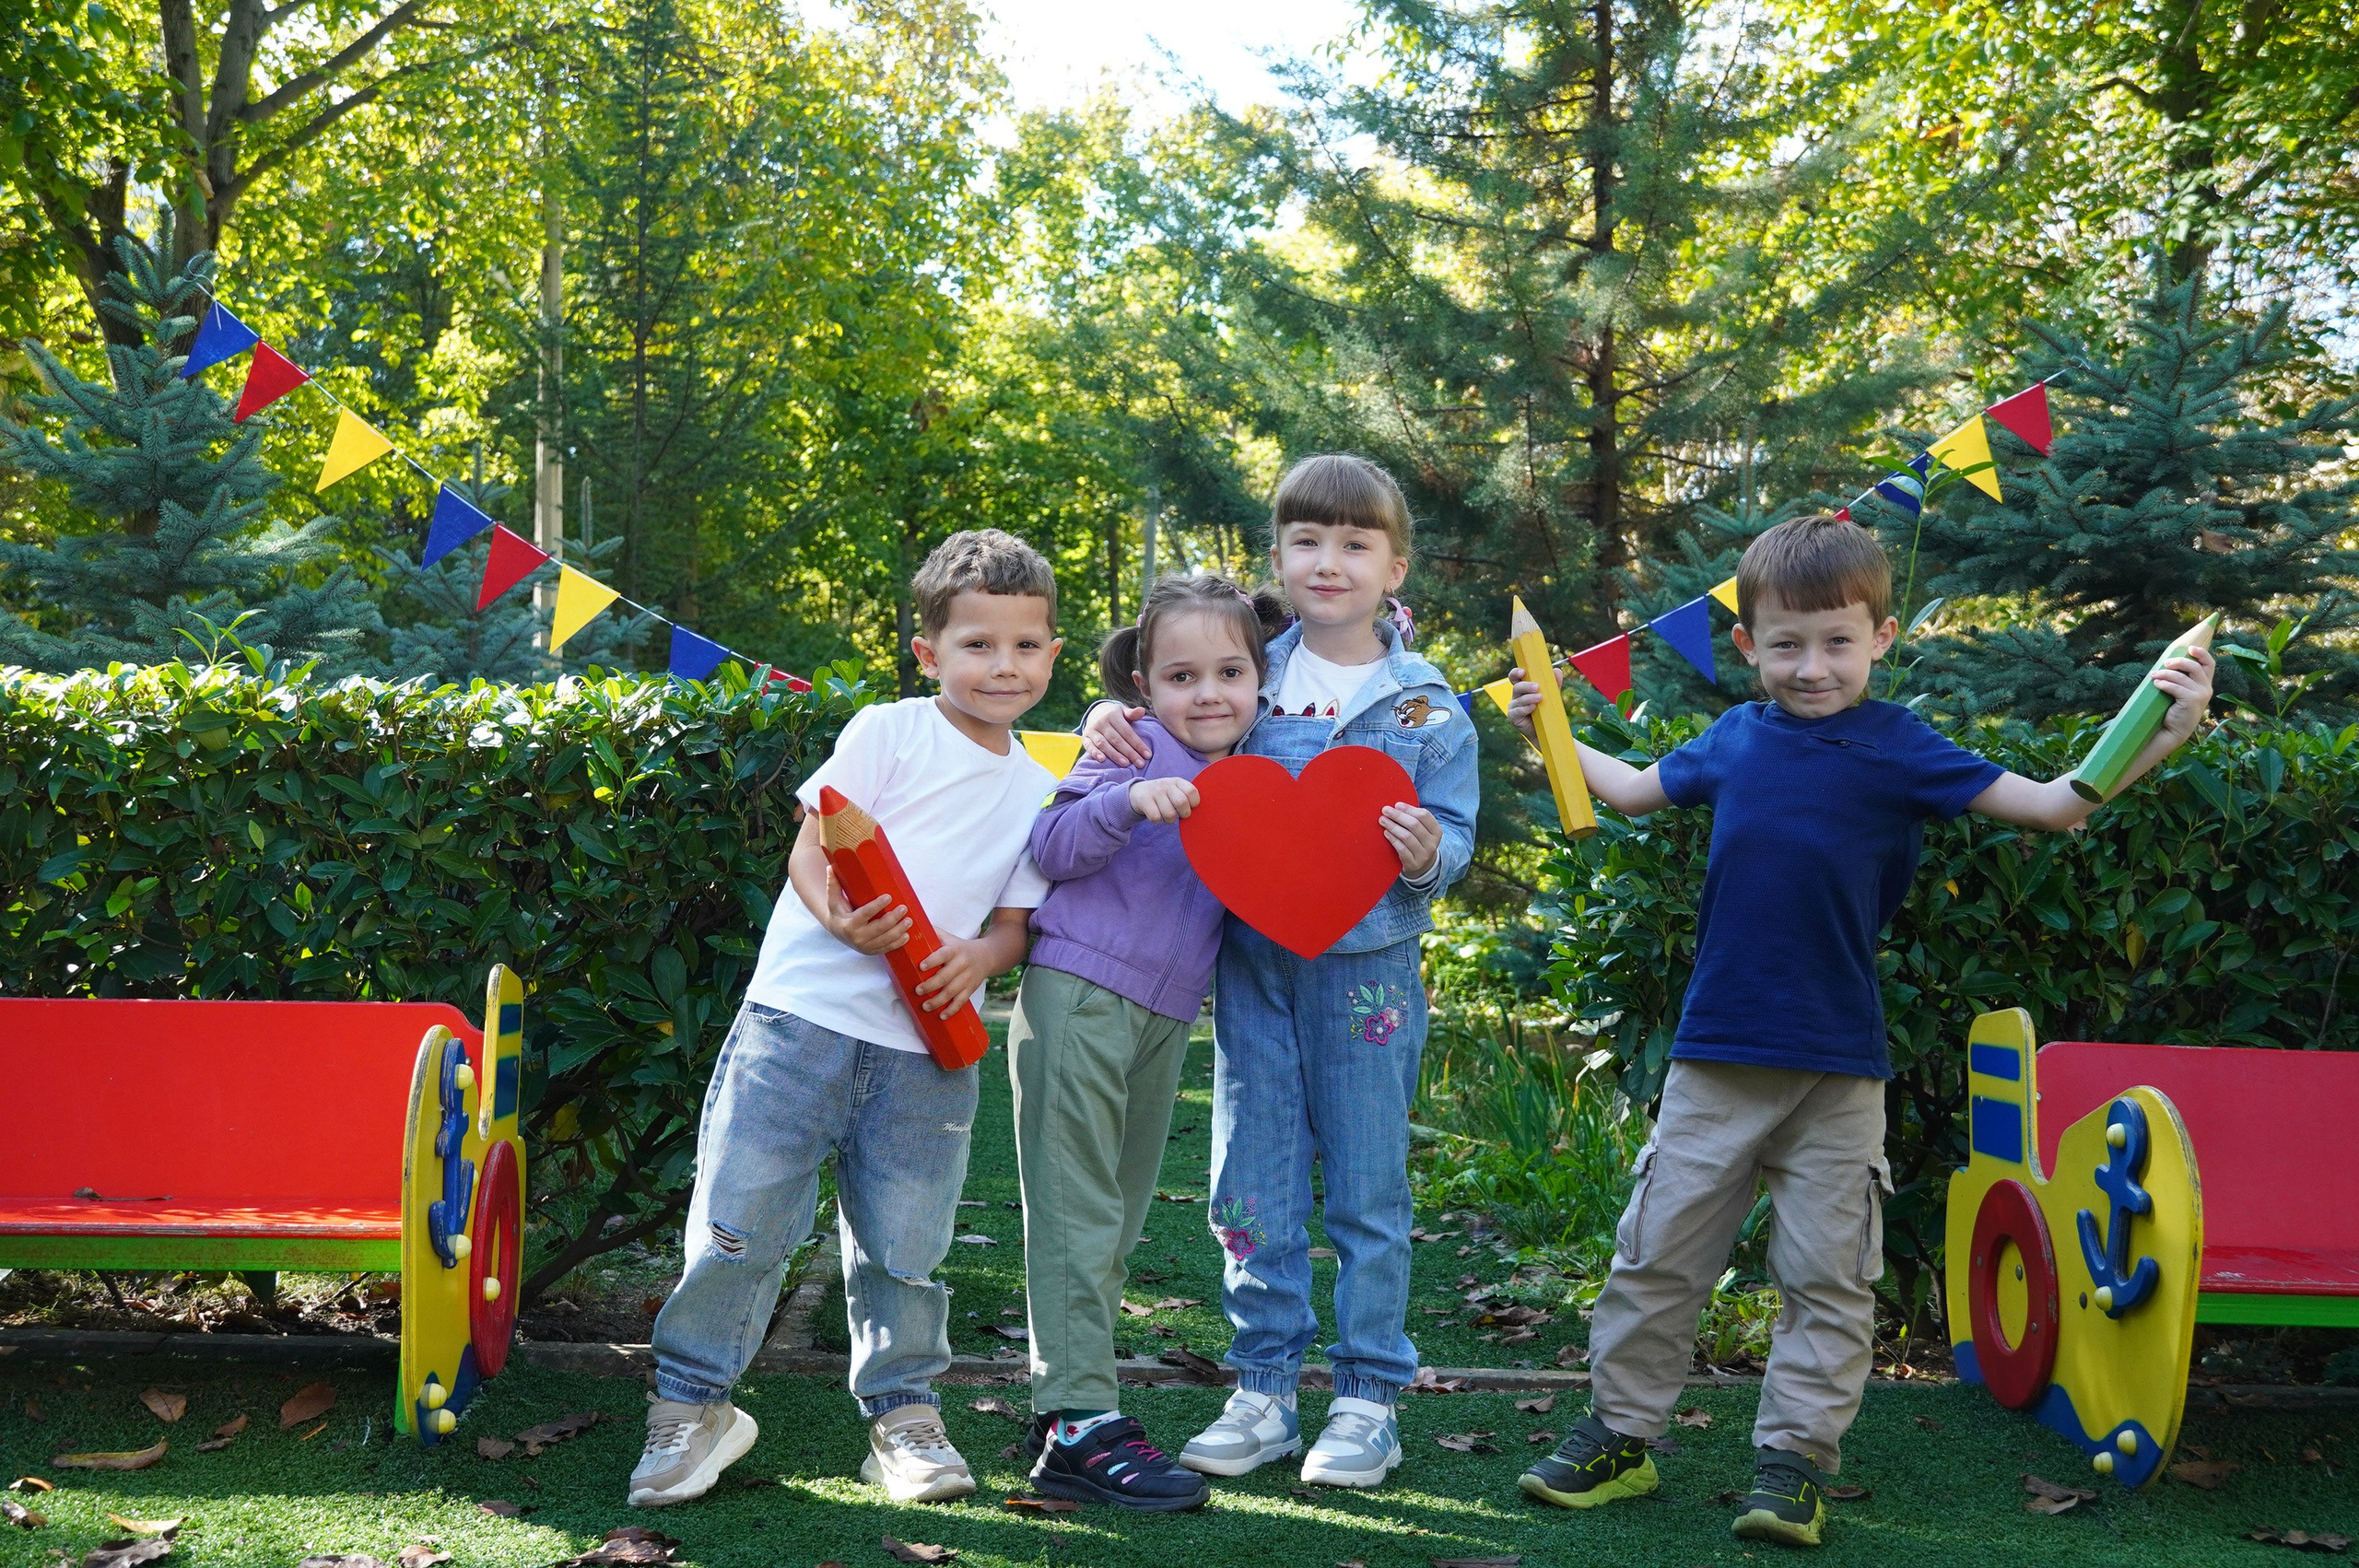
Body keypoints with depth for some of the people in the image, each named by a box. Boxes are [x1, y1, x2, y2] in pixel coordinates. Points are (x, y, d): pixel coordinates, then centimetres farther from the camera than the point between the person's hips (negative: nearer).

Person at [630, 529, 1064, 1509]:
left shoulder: (1038, 793, 13)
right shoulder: (888, 733, -1)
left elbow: (1016, 919, 14)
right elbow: (811, 846, -4)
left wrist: (980, 957, -9)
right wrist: (840, 918, -25)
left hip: (930, 1047, 3)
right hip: (807, 1012, -3)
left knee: (904, 1243, 8)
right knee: (742, 1214, -2)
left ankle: (904, 1414, 26)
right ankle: (691, 1404, 13)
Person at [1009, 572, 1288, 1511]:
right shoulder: (1135, 746, -8)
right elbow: (1051, 848, -15)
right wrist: (1128, 800, -30)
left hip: (1163, 1020, 8)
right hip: (1079, 998, -8)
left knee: (1120, 1214, 13)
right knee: (1078, 1210, -7)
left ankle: (1065, 1398, 24)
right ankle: (1080, 1425, -7)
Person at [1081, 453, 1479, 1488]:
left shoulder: (1427, 706, 0)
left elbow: (1453, 841, 1)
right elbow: (1168, 731, 17)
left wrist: (1427, 854, -21)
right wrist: (1110, 726, -5)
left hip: (1366, 968, -2)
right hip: (1252, 964, 2)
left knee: (1367, 1191, 5)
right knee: (1252, 1187, 7)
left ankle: (1368, 1401, 16)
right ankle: (1264, 1392, 19)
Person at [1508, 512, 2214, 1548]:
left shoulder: (1896, 749, -4)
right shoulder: (1733, 740, 5)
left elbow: (2048, 804, -9)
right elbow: (1636, 790, 25)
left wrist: (2163, 733, -20)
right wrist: (1551, 730, 25)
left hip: (1838, 1070, -3)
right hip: (1715, 1053, 3)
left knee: (1827, 1276, 4)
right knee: (1656, 1256, 7)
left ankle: (1793, 1461, 15)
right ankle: (1620, 1433, 20)